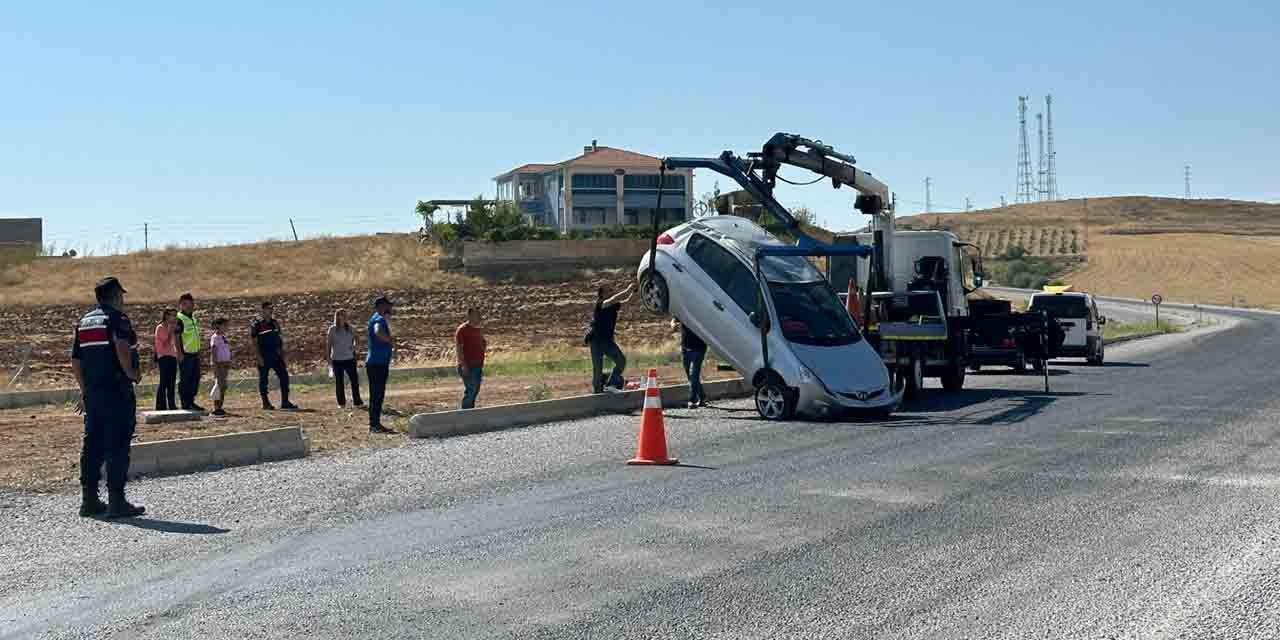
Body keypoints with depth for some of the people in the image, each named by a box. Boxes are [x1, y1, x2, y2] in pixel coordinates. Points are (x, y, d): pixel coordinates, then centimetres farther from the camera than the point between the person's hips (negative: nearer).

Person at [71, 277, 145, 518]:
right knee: (117, 446, -5)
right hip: (117, 391, -8)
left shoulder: (83, 321, 17)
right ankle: (116, 502, -5)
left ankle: (89, 500, 16)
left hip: (91, 392, 8)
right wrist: (130, 372, -13)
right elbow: (121, 347, -27)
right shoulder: (116, 318, -8)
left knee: (92, 445, 12)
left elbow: (75, 361, 19)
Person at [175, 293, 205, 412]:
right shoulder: (179, 318, -12)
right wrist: (179, 353, -21)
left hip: (195, 353, 9)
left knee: (195, 379, 12)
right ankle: (185, 404, 2)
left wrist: (198, 351, 19)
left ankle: (191, 402, 21)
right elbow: (176, 337, -16)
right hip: (185, 354, -9)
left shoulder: (193, 317, 15)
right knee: (184, 380, -3)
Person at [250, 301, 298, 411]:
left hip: (276, 356, 6)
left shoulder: (275, 323, 13)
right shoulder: (256, 325, -7)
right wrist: (258, 356, -16)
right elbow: (252, 341, -10)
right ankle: (265, 403, 11)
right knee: (263, 380, 2)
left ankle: (285, 402, 8)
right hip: (263, 357, -6)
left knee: (284, 376, 2)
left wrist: (282, 354, 11)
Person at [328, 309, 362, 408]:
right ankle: (341, 403, 14)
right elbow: (329, 343, 3)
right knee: (339, 381, 5)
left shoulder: (349, 328, 6)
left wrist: (354, 345, -7)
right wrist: (329, 357, 0)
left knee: (355, 379, -2)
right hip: (337, 359, -2)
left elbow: (354, 338, 15)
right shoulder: (332, 329, -1)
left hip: (349, 358, 2)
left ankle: (357, 401, 5)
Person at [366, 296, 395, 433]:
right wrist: (388, 339, -21)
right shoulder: (379, 319, -14)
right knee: (376, 395, -8)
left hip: (380, 363, 10)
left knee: (378, 395, 13)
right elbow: (378, 332, -37)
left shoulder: (378, 318, 18)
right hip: (377, 363, -10)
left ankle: (375, 424, 18)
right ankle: (374, 425, -7)